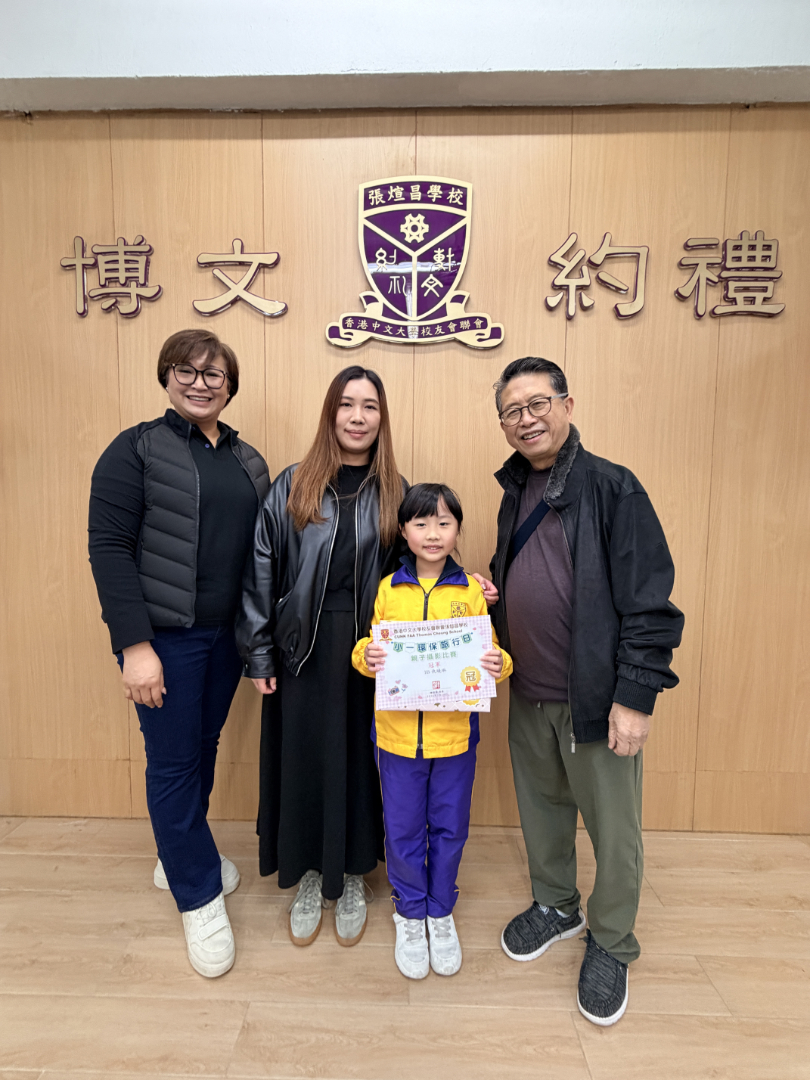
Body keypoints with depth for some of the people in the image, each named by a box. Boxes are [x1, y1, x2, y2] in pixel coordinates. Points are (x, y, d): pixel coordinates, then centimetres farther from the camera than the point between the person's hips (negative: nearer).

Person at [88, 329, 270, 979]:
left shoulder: (248, 460, 9)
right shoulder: (137, 449, -6)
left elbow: (262, 552, 10)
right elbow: (109, 547, -12)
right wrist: (135, 644, -16)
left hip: (228, 634, 5)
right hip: (164, 636, -5)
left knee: (204, 748, 18)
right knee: (173, 761, 6)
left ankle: (180, 854, 43)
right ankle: (201, 895, 26)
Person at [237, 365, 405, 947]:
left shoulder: (394, 492, 3)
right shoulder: (293, 486, -1)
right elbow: (261, 569, -1)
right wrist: (260, 654, -2)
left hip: (370, 649, 1)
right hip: (304, 651, 0)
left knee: (360, 761, 12)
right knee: (305, 759, 12)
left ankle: (352, 878, 37)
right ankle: (310, 878, 37)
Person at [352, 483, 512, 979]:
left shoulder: (472, 592, -3)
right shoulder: (389, 589, -1)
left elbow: (490, 653, 0)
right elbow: (370, 647, 6)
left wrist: (499, 664, -21)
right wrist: (366, 656, -16)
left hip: (454, 733, 0)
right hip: (397, 732, 1)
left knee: (449, 829, 16)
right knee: (403, 831, 14)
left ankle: (441, 912, 41)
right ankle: (410, 914, 40)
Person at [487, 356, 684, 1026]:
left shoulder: (612, 487, -13)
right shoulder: (515, 494, 9)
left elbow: (648, 601, -16)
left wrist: (636, 698, -18)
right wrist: (486, 591, -1)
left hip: (596, 698, -6)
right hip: (528, 694, 6)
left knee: (613, 827, 11)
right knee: (541, 806, 21)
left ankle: (611, 945, 37)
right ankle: (555, 906, 46)